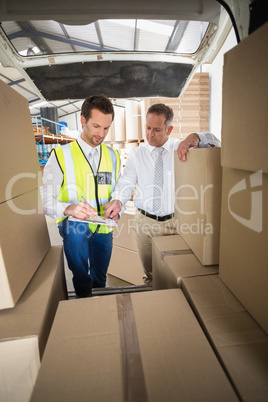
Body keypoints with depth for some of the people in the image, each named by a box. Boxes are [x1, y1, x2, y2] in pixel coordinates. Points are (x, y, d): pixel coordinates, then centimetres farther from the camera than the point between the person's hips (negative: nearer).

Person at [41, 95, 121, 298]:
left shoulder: (113, 156, 5)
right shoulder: (61, 155, -7)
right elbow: (45, 200, -10)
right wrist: (70, 208, -31)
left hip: (104, 228, 4)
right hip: (74, 226, -3)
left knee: (100, 279, 12)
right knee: (77, 227, -35)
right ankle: (84, 296, -11)